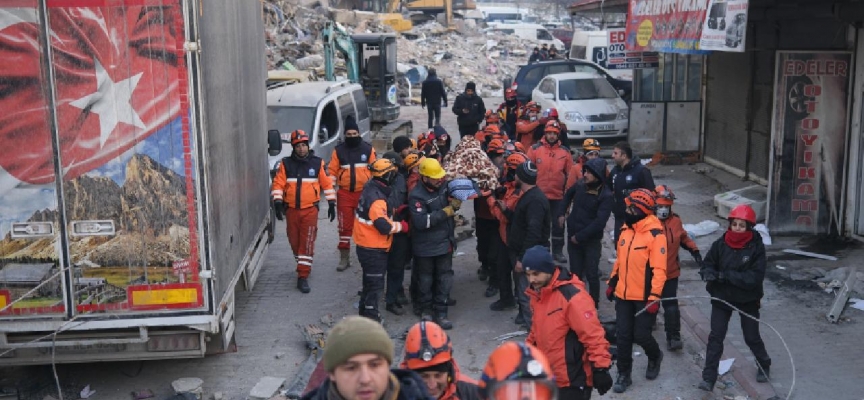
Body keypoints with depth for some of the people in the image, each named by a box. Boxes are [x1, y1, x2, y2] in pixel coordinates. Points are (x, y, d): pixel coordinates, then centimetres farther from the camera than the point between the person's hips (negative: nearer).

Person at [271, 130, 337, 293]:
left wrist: (331, 203, 6)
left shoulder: (317, 163, 0)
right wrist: (277, 201, -13)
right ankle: (302, 265, 39)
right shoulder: (286, 164, 0)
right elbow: (278, 183, -2)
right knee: (294, 242, 13)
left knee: (307, 243, -7)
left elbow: (327, 183, 6)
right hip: (291, 209, 2)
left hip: (310, 209, -2)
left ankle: (303, 277, -4)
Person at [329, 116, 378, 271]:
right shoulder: (338, 150, 2)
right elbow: (332, 171, 2)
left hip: (364, 193, 0)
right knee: (345, 226, 4)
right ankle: (344, 258, 13)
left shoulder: (368, 149, 1)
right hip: (344, 194, 0)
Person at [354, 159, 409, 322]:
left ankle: (365, 312, 36)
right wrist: (402, 226, -15)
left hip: (366, 246, 10)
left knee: (370, 283, 23)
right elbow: (384, 226, -31)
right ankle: (371, 319, 9)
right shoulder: (377, 199, -27)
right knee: (375, 285, 1)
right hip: (374, 250, -10)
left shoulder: (371, 189, 5)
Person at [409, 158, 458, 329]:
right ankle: (424, 309, 33)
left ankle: (440, 313, 17)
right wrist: (446, 212, -28)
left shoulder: (444, 186, -2)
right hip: (426, 246, -5)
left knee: (445, 278, 7)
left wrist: (455, 203, -6)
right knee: (426, 279, 12)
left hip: (445, 242, 5)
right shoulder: (417, 196, -20)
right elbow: (420, 222, -30)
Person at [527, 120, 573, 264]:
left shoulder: (565, 151, 1)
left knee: (558, 224, 10)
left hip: (558, 196, 2)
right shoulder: (535, 149, -5)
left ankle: (558, 251, 22)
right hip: (539, 195, -1)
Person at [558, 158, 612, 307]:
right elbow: (568, 195, 21)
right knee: (575, 273, 14)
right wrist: (561, 212, 9)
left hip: (592, 240, -5)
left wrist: (580, 236, -21)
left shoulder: (606, 195, -18)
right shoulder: (580, 185, -2)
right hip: (573, 237, 5)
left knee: (591, 275, 1)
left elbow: (599, 222, -23)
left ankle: (593, 305, 17)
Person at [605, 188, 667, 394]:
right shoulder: (626, 229, 6)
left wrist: (654, 297, -21)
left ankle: (655, 357, 34)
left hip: (644, 297, -6)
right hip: (623, 295, 6)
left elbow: (659, 269, -18)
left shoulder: (655, 234, -17)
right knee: (623, 336, 7)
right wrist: (612, 283, 18)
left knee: (641, 335, 2)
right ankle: (624, 374, 21)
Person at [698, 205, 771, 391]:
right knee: (715, 337, -3)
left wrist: (727, 275, -30)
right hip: (721, 297, 2)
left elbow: (756, 277, -22)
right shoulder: (720, 244, -9)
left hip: (748, 300, -1)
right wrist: (709, 273, -25)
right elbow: (707, 265, -1)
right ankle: (709, 378, 3)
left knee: (752, 337, 15)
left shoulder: (756, 247, -16)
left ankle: (764, 366, 43)